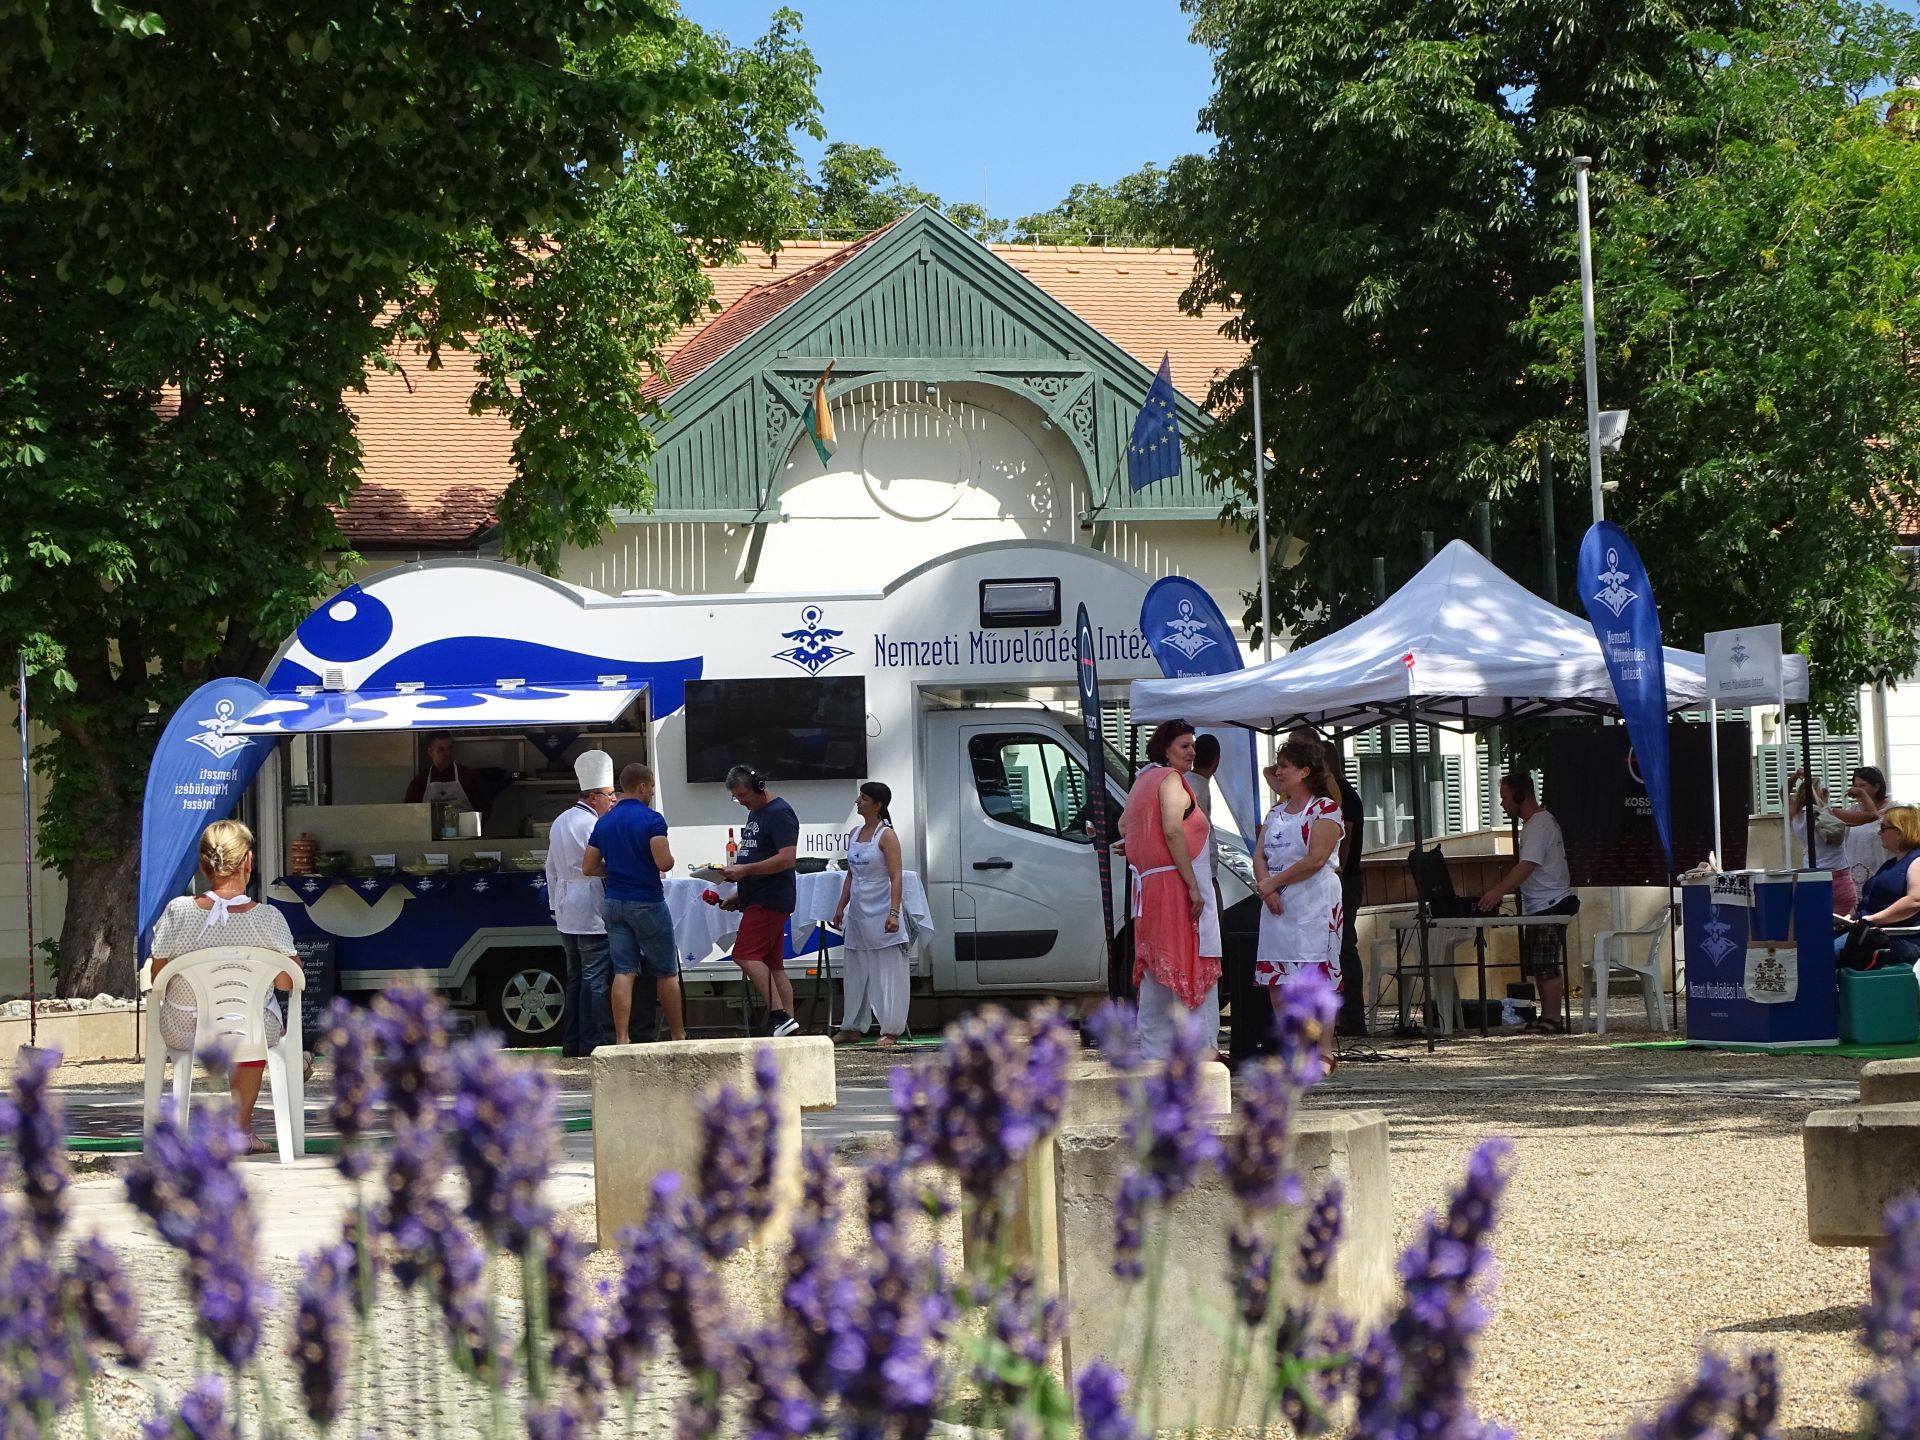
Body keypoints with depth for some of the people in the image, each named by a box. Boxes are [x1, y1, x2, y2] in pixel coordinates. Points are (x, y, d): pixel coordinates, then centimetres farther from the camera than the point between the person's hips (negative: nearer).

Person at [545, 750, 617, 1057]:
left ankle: (571, 1042, 14)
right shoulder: (593, 825, -14)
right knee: (596, 979, -6)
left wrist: (555, 905, 25)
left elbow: (552, 868, 20)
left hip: (566, 915, 9)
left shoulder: (560, 822, 15)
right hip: (593, 916, -9)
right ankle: (592, 1042, -8)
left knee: (575, 978, 13)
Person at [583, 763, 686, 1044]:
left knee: (623, 972, 2)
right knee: (666, 973, 7)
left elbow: (588, 867, 8)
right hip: (647, 902, -5)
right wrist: (669, 856, 1)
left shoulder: (604, 822, 7)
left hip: (613, 903, 5)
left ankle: (622, 1039, -6)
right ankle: (678, 1036, 14)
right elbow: (664, 863, -22)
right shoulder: (651, 819, -12)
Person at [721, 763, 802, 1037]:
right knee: (773, 964, 7)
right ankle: (787, 1019, 5)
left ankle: (779, 1014, -20)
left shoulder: (779, 813, -12)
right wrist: (740, 896, 21)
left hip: (771, 899, -10)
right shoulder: (755, 813, 20)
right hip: (758, 899, 10)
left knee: (746, 955, -17)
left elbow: (786, 859, -21)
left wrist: (745, 870, -21)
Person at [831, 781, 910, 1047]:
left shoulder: (886, 836, -10)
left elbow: (895, 878, -15)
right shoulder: (854, 834, 12)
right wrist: (841, 907, 16)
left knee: (887, 971, -3)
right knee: (856, 971, 12)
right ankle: (852, 1028, 20)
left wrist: (894, 913, -22)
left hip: (880, 913, -8)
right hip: (857, 913, 8)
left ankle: (890, 1031, 0)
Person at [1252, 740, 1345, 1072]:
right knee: (1276, 980, 3)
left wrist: (1273, 882, -11)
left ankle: (1323, 1054, -10)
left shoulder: (1325, 808, -4)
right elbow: (1259, 854, 10)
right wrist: (1266, 886, -10)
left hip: (1314, 905, -7)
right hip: (1277, 906, 7)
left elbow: (1316, 859, -14)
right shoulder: (1276, 813, 18)